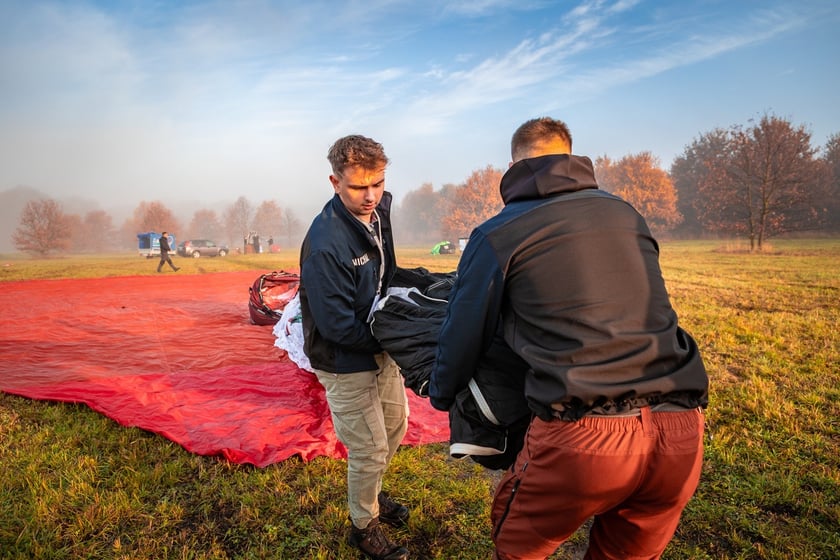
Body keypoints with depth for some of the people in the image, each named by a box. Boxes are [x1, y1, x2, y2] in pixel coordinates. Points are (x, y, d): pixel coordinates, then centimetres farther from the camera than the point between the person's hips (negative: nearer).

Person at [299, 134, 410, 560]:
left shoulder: (380, 210, -5)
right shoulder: (325, 244, -30)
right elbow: (338, 326, -28)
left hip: (381, 348, 8)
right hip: (346, 362, -8)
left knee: (395, 426, 25)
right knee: (369, 451, 6)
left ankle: (371, 493, 52)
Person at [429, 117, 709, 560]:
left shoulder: (498, 234, 1)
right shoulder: (626, 213, 16)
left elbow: (463, 335, 8)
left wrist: (440, 397, 27)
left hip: (582, 436, -5)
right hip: (680, 434, 6)